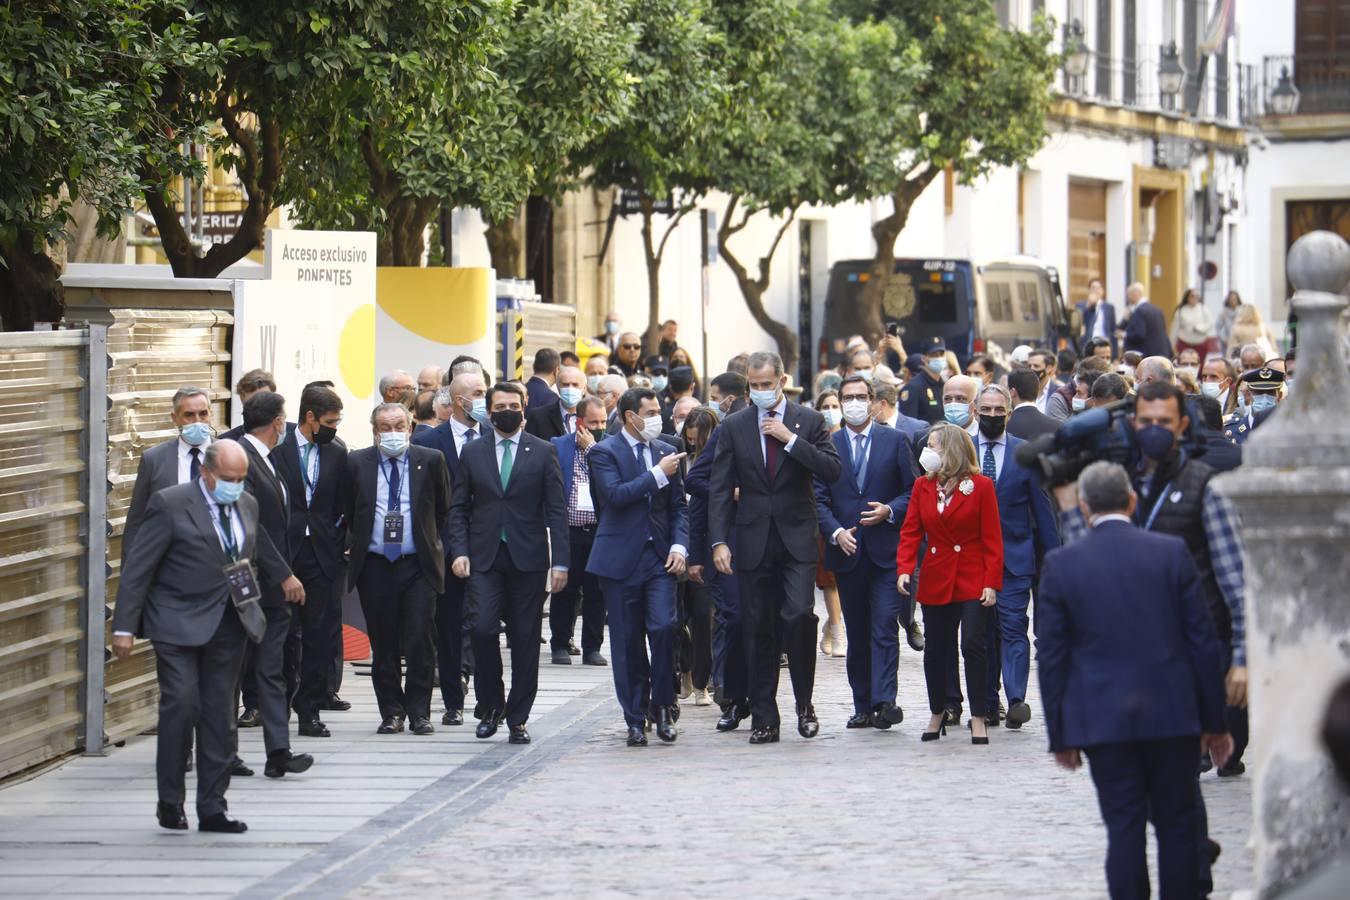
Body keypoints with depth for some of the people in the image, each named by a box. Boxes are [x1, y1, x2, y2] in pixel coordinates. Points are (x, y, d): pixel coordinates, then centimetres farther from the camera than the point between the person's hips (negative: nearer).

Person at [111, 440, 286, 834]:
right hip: (179, 623, -5)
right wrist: (124, 627, -12)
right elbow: (137, 569, -9)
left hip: (229, 624, 6)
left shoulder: (247, 506, 9)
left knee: (221, 715, 5)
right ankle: (170, 802, -1)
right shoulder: (170, 505, -9)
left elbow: (260, 556, 25)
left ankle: (212, 808, 10)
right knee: (180, 704, -12)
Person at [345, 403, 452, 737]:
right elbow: (349, 512, 14)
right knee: (383, 645, 5)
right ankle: (391, 713, 13)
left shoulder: (430, 461, 1)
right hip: (375, 567, 1)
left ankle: (419, 712, 2)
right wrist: (361, 541, 13)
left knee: (420, 642, -6)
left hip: (418, 563, -1)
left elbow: (443, 508, 12)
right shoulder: (357, 464, 3)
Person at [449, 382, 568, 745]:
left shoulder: (543, 452, 5)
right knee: (482, 627, -16)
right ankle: (490, 704, 3)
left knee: (525, 641, 1)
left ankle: (517, 719, 10)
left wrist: (561, 561, -5)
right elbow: (459, 508, 11)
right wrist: (459, 551, -3)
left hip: (528, 559, 0)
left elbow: (556, 510, 2)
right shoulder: (472, 453, 9)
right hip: (485, 558, 0)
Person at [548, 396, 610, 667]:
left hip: (601, 532, 1)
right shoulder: (558, 447, 5)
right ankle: (560, 645, 14)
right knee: (564, 591, 4)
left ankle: (592, 648, 12)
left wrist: (592, 448, -8)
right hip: (568, 531, -1)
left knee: (596, 593, 4)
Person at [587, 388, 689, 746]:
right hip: (621, 559, -3)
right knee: (628, 642, 1)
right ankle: (635, 719, 10)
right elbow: (616, 495, -19)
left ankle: (661, 706, 2)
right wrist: (657, 475, -18)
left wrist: (679, 545, 1)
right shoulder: (604, 452, -3)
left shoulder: (666, 451, 12)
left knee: (664, 626, -14)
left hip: (660, 557, 3)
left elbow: (679, 505, 15)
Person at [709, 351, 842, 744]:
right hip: (754, 541, 2)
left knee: (800, 615, -17)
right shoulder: (734, 426, 6)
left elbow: (832, 469, -7)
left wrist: (790, 439, -14)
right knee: (760, 631, 4)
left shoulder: (809, 421, 3)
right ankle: (764, 719, 9)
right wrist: (719, 541, -6)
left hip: (797, 538, -2)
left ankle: (804, 703, 0)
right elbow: (720, 487, 4)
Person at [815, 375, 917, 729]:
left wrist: (890, 511, -13)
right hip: (847, 552, 2)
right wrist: (836, 533, -11)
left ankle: (884, 701, -17)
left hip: (887, 551, -2)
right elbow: (819, 499, 5)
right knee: (857, 632, 7)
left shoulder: (895, 441, 5)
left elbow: (913, 491, 5)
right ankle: (863, 706, 12)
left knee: (885, 626, -12)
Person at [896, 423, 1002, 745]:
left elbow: (992, 539, -6)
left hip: (972, 581, -4)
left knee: (973, 645, -12)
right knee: (935, 650, 10)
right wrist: (904, 569, -12)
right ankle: (937, 713, 27)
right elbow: (910, 531, 4)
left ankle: (978, 718, -4)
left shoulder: (980, 487, -6)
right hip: (935, 581, 4)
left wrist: (992, 583, -13)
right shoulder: (923, 486, 6)